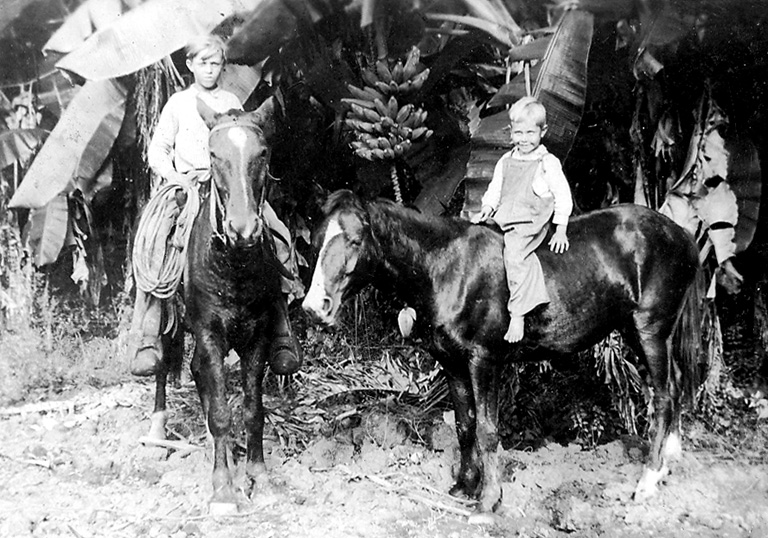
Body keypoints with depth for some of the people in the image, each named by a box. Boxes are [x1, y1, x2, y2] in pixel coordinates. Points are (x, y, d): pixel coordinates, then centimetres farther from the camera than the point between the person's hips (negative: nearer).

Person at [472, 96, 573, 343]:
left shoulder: (549, 163, 1)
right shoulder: (505, 161, 16)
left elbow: (563, 196, 0)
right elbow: (494, 190, 23)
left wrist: (560, 230, -5)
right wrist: (487, 209, 3)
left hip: (531, 224, -8)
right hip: (504, 221, 8)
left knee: (514, 254, -29)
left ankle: (517, 317, -30)